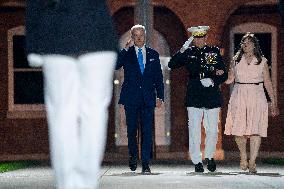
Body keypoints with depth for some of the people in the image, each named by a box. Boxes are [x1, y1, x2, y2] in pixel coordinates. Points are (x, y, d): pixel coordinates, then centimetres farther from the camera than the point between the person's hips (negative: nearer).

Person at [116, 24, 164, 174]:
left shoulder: (153, 54, 11)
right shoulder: (126, 53, 6)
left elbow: (158, 77, 11)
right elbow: (115, 66, -13)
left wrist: (160, 96, 3)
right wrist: (126, 49, -15)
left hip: (148, 98, 1)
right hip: (131, 98, -1)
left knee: (147, 131, -5)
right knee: (131, 130, 5)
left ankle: (146, 163, -4)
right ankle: (133, 157, 26)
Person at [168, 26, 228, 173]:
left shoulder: (215, 52, 8)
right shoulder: (188, 52, 6)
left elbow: (224, 75, 9)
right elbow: (171, 65, -5)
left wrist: (213, 81, -10)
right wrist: (183, 50, -13)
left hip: (212, 97, 1)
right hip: (194, 97, -1)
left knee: (212, 130, 3)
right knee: (194, 131, -3)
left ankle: (209, 156, 24)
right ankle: (197, 161, 4)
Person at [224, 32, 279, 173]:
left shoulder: (262, 61, 8)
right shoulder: (236, 60, 11)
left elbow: (268, 83, 8)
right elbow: (230, 79, 11)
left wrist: (273, 102, 6)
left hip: (256, 97, -1)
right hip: (239, 97, 1)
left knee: (255, 130, -10)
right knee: (238, 130, -5)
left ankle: (252, 162, -8)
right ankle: (243, 155, 21)